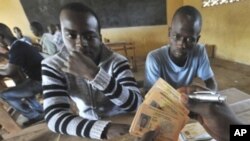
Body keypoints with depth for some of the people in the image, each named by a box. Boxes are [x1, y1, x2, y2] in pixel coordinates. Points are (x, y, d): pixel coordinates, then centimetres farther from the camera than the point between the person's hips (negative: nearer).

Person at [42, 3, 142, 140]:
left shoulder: (117, 61, -15)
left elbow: (135, 104, -24)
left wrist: (95, 74, -36)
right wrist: (104, 129, -33)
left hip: (122, 123, 0)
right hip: (87, 126, 1)